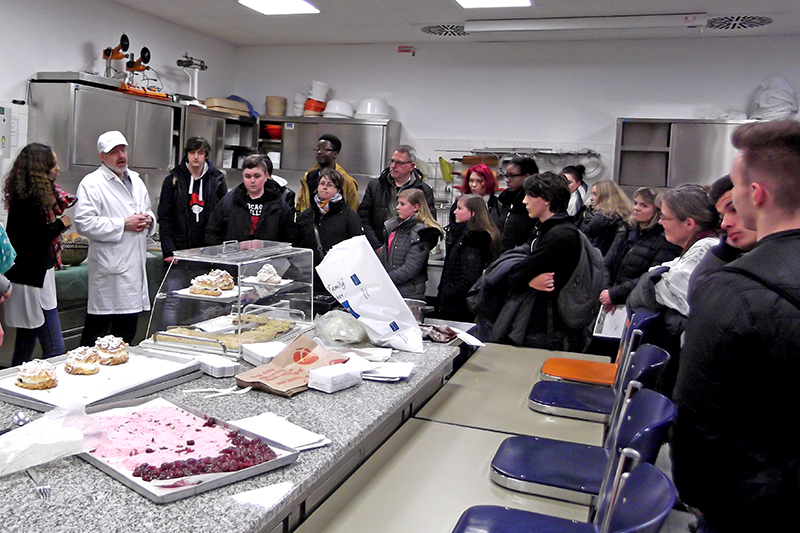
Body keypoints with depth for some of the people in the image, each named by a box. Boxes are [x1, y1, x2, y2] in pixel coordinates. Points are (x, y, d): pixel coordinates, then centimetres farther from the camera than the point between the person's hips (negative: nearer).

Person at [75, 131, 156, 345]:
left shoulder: (136, 180, 16)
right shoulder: (92, 183, -7)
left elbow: (148, 211, 27)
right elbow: (83, 223, -16)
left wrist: (147, 219, 3)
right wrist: (123, 224, -16)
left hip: (135, 264, 7)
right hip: (110, 268, -7)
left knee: (127, 330, 15)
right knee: (98, 325, -3)